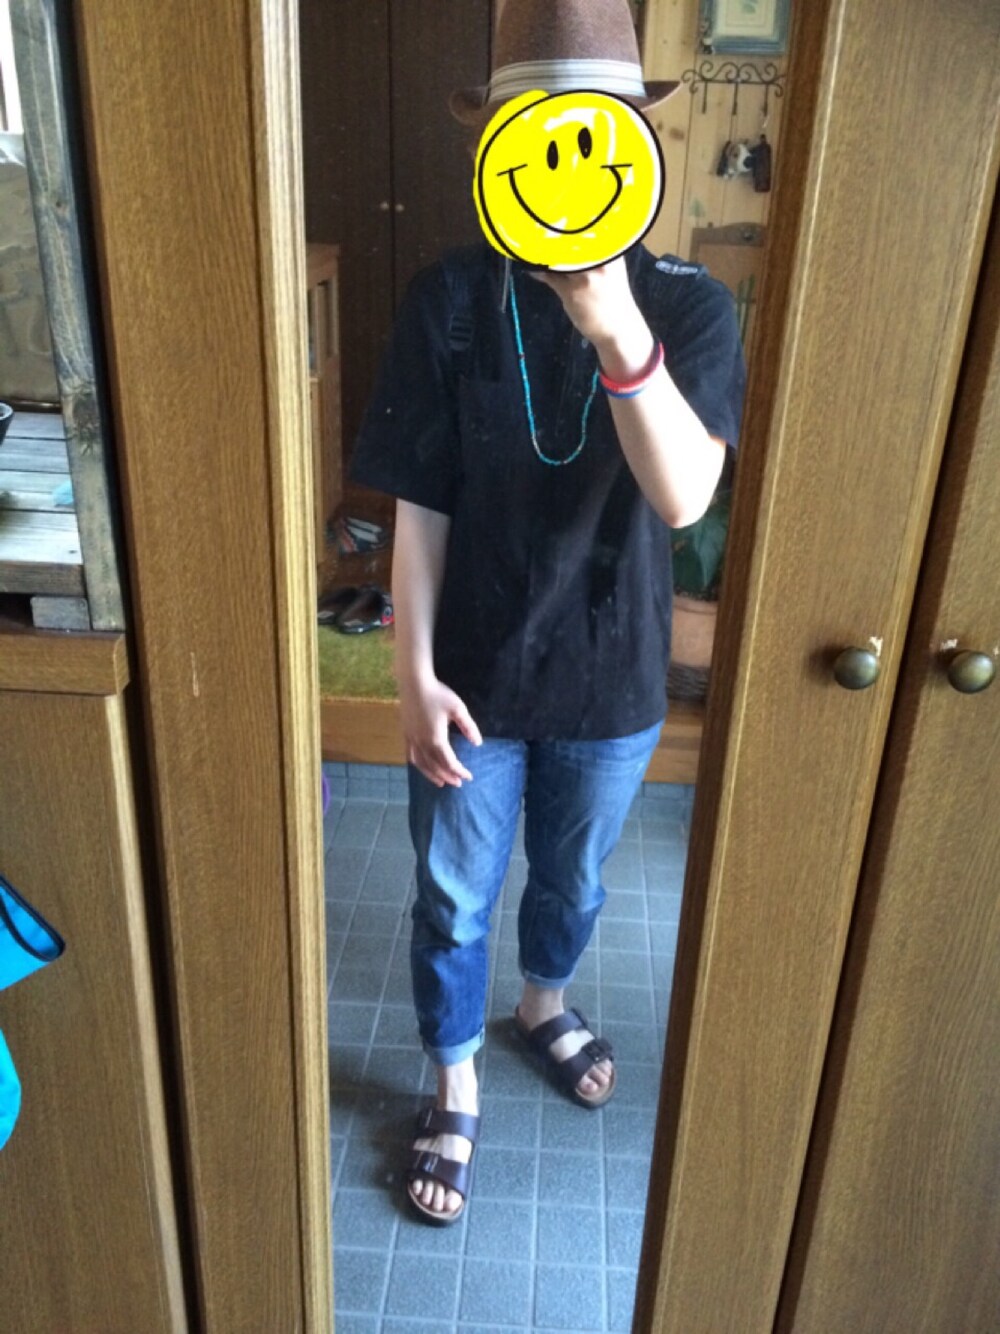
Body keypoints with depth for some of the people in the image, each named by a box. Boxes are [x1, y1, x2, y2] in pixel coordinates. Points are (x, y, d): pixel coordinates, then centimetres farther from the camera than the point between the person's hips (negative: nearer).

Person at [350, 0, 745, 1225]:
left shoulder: (688, 307, -9)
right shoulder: (448, 302, -9)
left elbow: (683, 498, -25)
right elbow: (419, 507, -8)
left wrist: (619, 332, -39)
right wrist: (415, 673, -11)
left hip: (611, 675, 1)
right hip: (473, 673, 0)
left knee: (574, 878, 24)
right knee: (453, 896, 15)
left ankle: (544, 1002, 56)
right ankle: (455, 1088, 42)